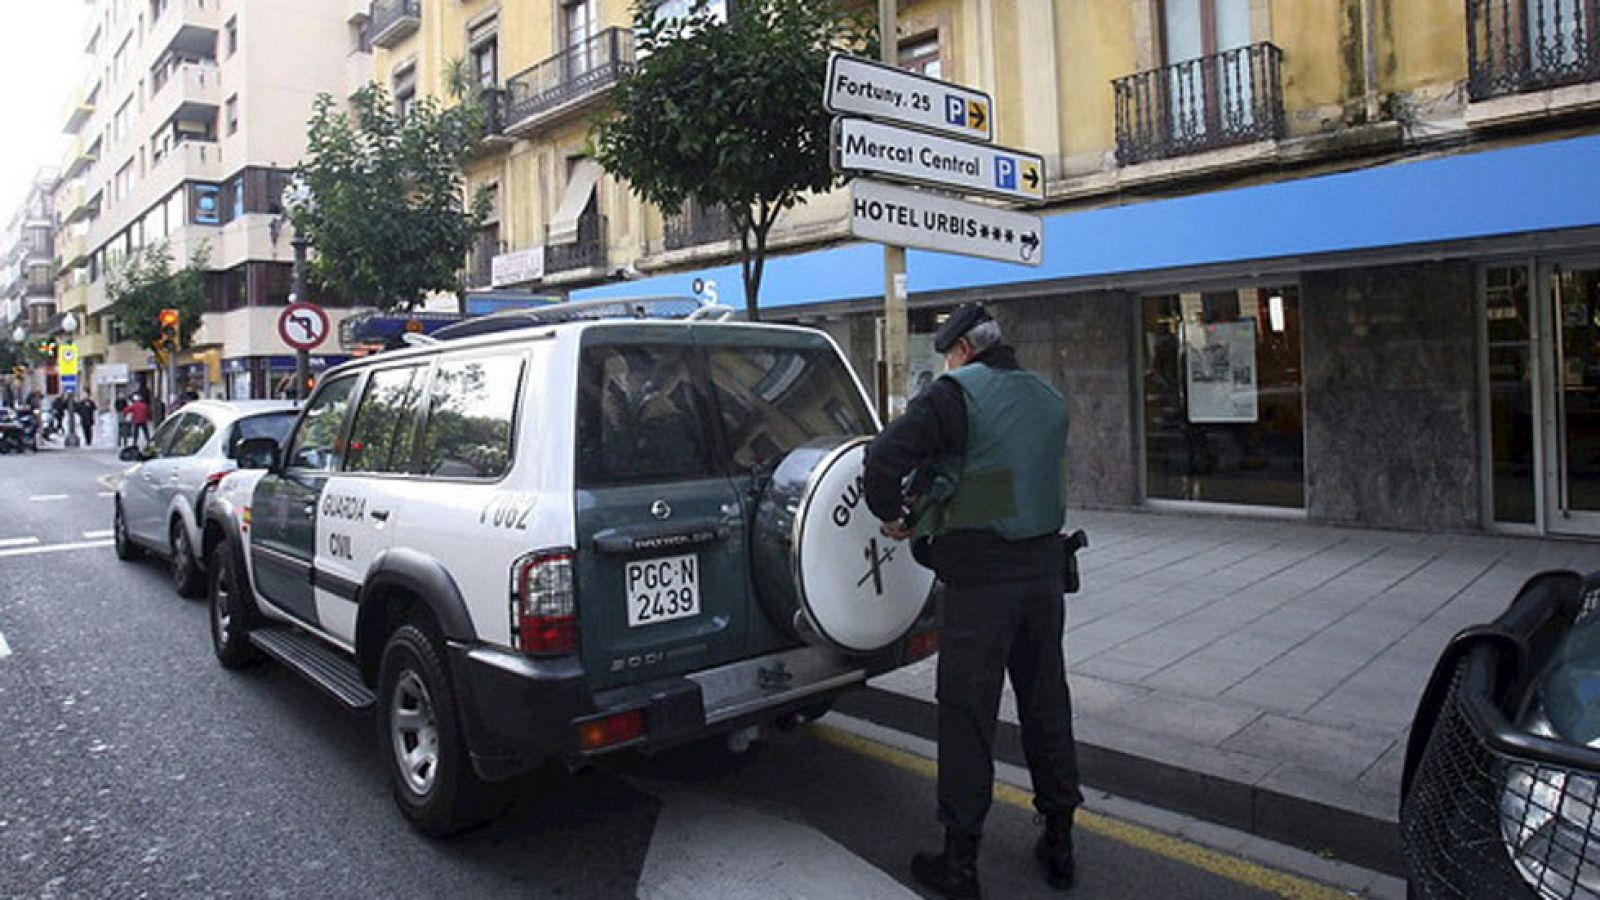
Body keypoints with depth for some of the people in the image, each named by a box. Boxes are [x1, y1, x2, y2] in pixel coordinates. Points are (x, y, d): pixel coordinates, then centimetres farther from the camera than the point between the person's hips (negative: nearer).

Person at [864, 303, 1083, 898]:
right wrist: (932, 500, 17)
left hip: (980, 580, -7)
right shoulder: (1049, 399, 13)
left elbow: (884, 456, -20)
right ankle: (1059, 844, 29)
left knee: (967, 715, 2)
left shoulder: (957, 392, -10)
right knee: (1047, 706, 17)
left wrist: (890, 515, -1)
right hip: (1044, 570, 7)